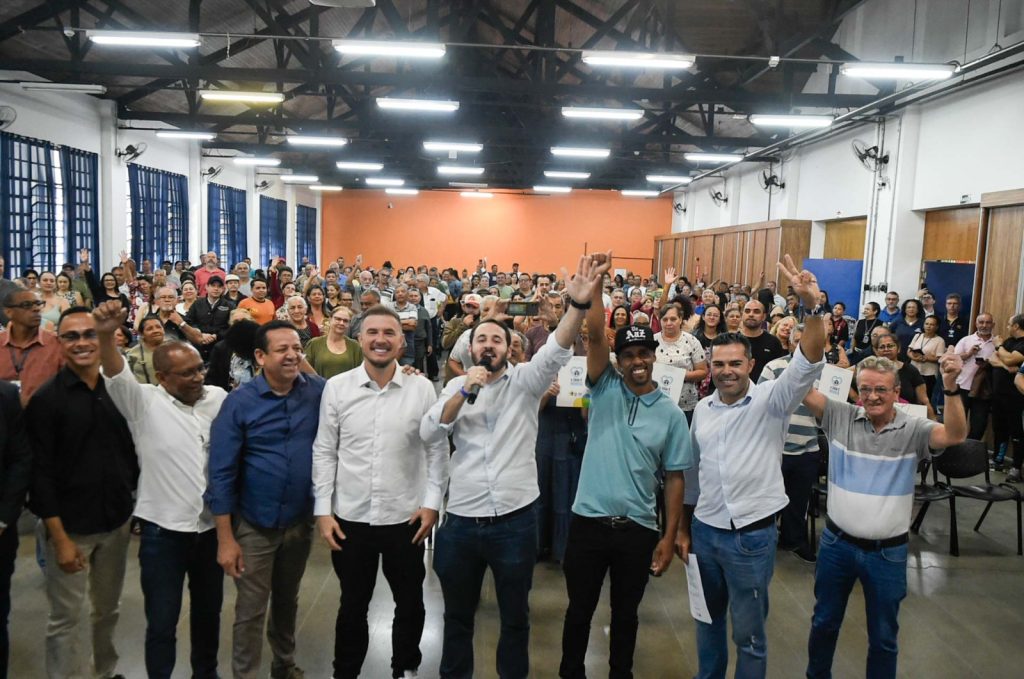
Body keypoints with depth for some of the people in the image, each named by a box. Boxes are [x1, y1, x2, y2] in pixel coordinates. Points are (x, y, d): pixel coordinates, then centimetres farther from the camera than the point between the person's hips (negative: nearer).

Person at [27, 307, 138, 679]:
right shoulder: (46, 398, -10)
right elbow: (41, 474, -12)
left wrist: (137, 507, 8)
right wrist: (60, 538, -15)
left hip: (117, 523, 4)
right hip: (71, 527, -4)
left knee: (108, 610, 18)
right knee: (66, 620, 6)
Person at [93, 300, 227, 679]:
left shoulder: (218, 398, 3)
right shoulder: (145, 402, -8)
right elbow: (116, 376, -26)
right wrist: (106, 335, -41)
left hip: (212, 527, 4)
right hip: (163, 530, -3)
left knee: (208, 611, 20)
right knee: (162, 621, 8)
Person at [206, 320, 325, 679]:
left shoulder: (320, 392, -9)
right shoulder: (239, 402, -14)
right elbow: (222, 473, -11)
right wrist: (225, 539, -11)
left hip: (301, 520, 3)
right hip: (255, 524, -3)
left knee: (287, 601, 23)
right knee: (251, 611, 10)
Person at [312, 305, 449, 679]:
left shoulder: (422, 388, -6)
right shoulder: (336, 387, -4)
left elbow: (437, 450, -1)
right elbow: (324, 452, 0)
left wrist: (432, 502, -5)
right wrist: (323, 510, -3)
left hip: (405, 517, 0)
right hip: (350, 517, 0)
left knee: (410, 604, 18)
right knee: (352, 606, 18)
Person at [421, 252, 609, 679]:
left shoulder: (524, 381, -1)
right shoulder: (457, 387, 7)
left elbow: (558, 350, -20)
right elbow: (428, 432, -6)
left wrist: (579, 303, -37)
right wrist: (466, 391, -18)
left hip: (514, 521, -2)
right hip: (461, 521, 2)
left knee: (515, 616, 15)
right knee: (457, 615, 19)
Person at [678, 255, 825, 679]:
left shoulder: (771, 400, -9)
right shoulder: (702, 409, 5)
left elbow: (807, 365, -27)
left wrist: (812, 308, -42)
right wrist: (684, 528, 15)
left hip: (752, 536, -5)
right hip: (704, 530, 5)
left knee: (748, 632, 9)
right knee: (708, 617, 21)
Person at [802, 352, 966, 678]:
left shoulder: (913, 430, -10)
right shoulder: (840, 417, -7)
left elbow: (955, 435, -27)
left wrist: (950, 388, -42)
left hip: (888, 553, -1)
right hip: (836, 544, 2)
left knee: (883, 635, 17)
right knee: (824, 621, 21)